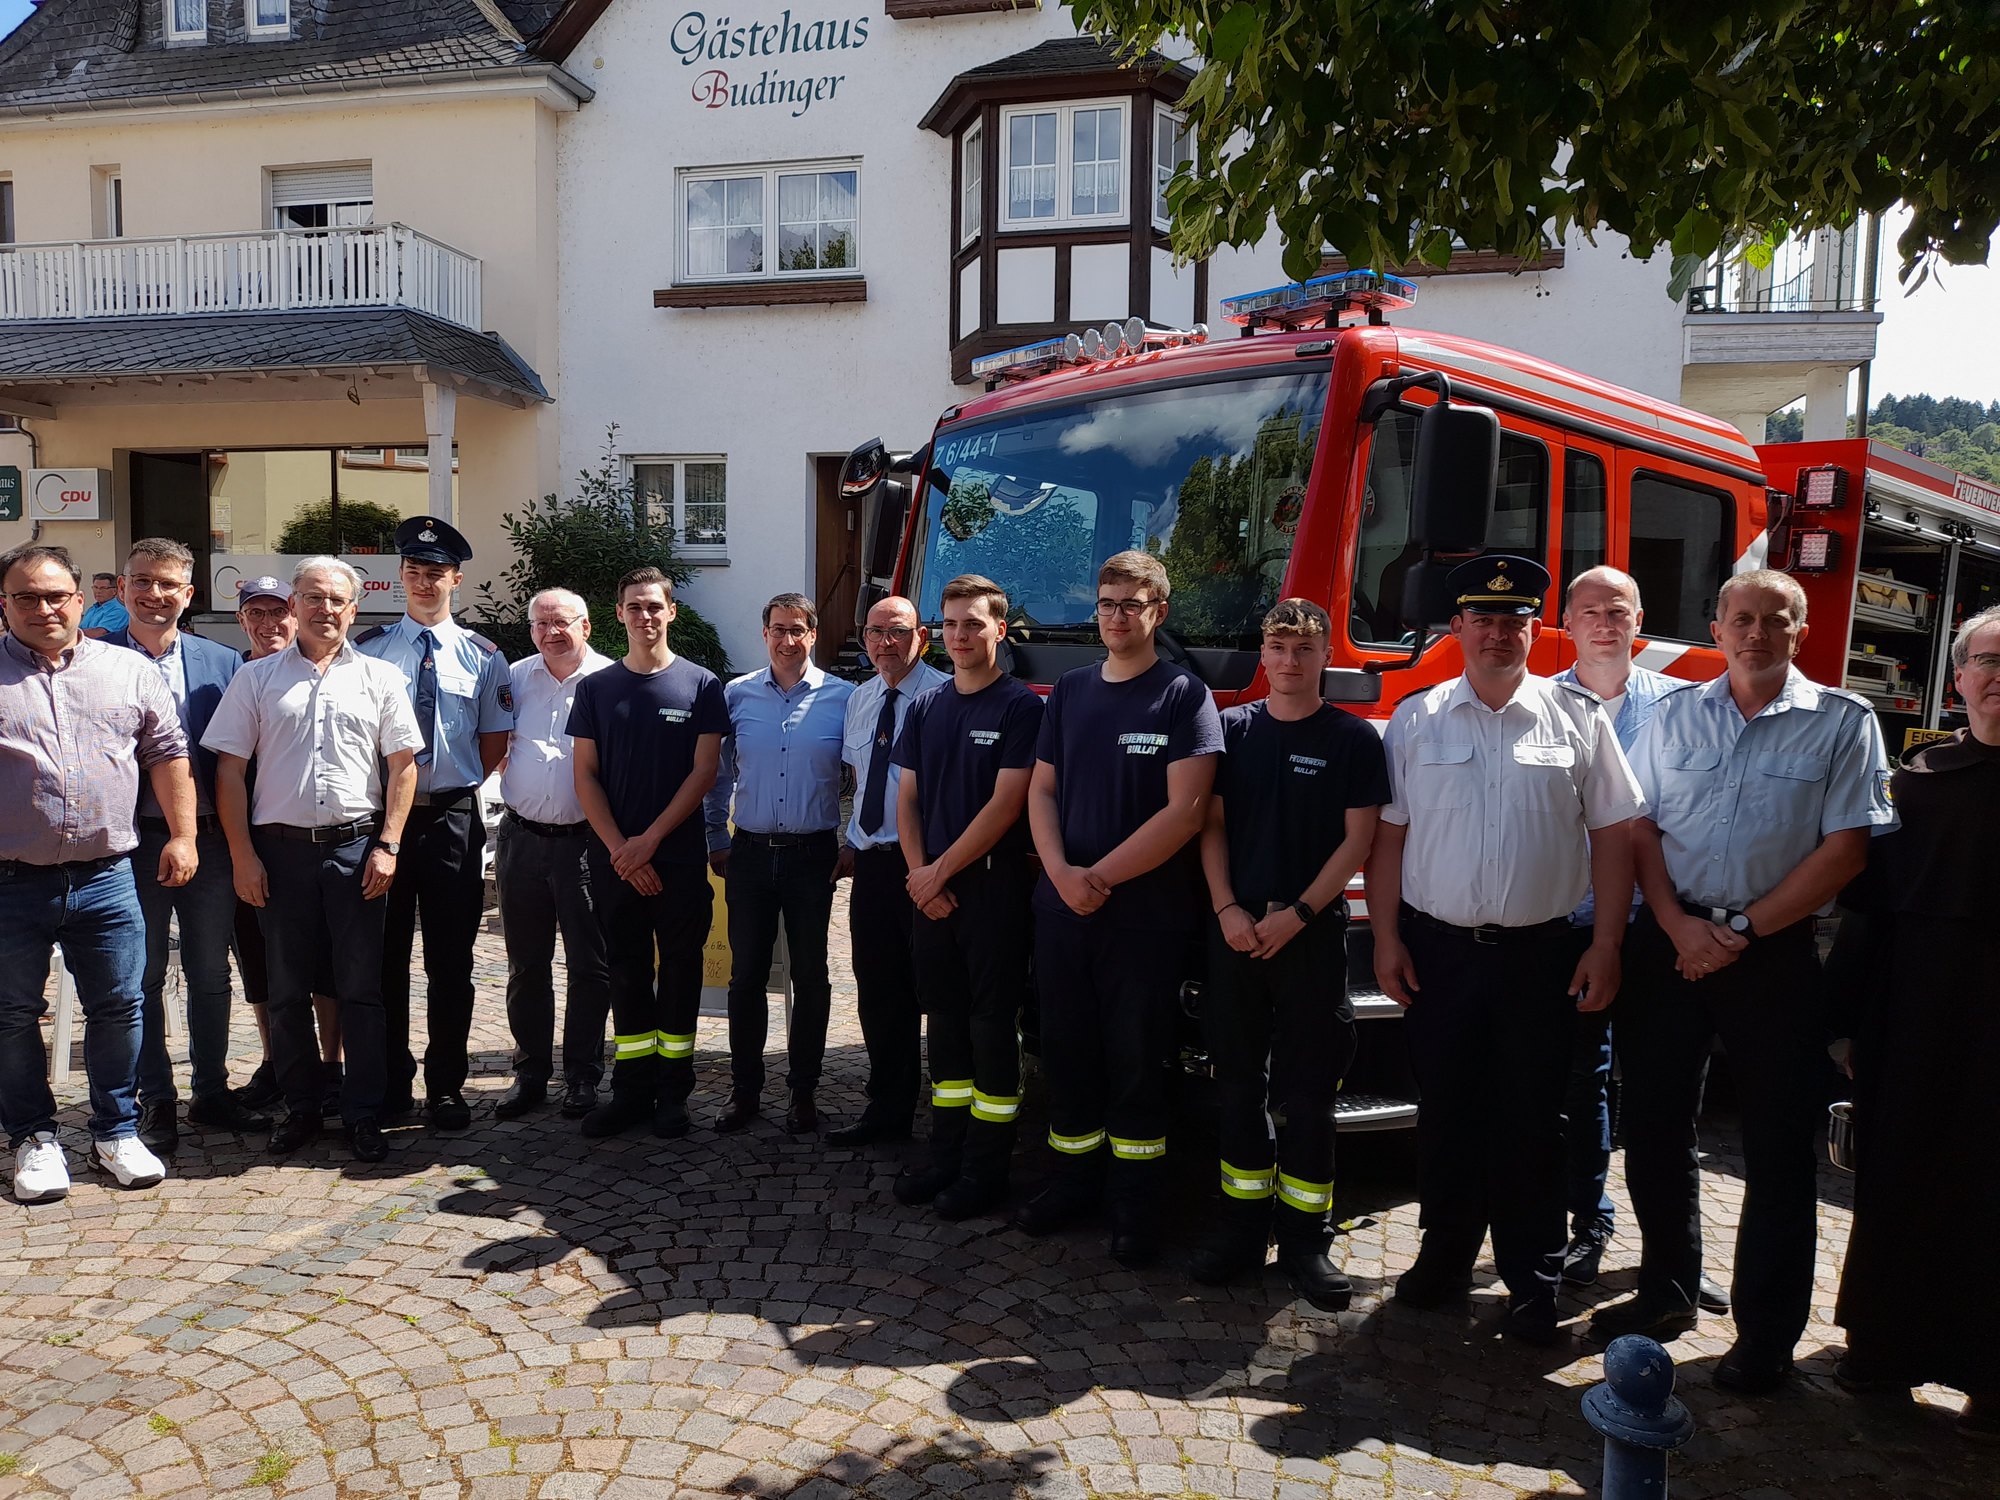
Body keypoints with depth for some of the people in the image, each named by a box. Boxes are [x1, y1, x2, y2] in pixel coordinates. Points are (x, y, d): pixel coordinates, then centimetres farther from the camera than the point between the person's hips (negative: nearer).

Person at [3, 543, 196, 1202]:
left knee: (119, 1008, 7)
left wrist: (182, 835, 2)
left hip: (104, 880, 1)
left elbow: (168, 753, 9)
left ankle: (116, 1132, 23)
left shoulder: (129, 671, 7)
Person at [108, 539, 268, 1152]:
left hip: (209, 839, 2)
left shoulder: (224, 662, 5)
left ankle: (211, 1093, 26)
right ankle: (155, 1101, 23)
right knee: (142, 978, 9)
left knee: (211, 975, 12)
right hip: (133, 841, -2)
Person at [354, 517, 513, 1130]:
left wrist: (457, 783, 1)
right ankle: (387, 1085, 21)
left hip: (454, 820, 0)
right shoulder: (368, 647, 4)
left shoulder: (482, 656, 5)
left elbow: (494, 746, 9)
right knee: (383, 958, 7)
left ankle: (447, 1087, 19)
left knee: (450, 961, 7)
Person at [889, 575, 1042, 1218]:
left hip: (993, 888, -6)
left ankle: (987, 1167, 10)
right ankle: (946, 1155, 22)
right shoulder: (926, 708, 11)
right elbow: (907, 799, 10)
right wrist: (920, 875, -4)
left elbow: (1005, 803, -14)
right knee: (945, 1020, 12)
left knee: (992, 1024, 1)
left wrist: (942, 870, -12)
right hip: (931, 891, 6)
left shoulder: (1021, 707, -7)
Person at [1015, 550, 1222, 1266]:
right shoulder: (1070, 690, 11)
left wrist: (1102, 876, -14)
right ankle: (1074, 1179, 28)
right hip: (1061, 906, 5)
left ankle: (1135, 1200, 17)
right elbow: (1042, 789, 8)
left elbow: (1184, 810, -13)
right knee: (1067, 1051, 12)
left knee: (1136, 1063, 4)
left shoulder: (1184, 696, -5)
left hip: (1146, 913, -4)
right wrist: (1061, 872, -9)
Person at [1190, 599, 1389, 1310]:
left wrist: (1296, 915, -12)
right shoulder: (1232, 729, 7)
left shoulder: (1353, 739, 0)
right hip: (1234, 929, 3)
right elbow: (1212, 824, 5)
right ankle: (1242, 1228, 19)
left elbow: (1357, 839, -4)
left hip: (1313, 933, -2)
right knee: (1239, 1085, 8)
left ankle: (1304, 1238, 12)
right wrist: (1228, 909, -8)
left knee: (1306, 1092, 2)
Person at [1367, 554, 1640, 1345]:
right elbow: (1388, 835, 4)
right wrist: (1386, 938, -1)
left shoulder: (1577, 718, 1)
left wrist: (1607, 944, -3)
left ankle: (1535, 1280, 21)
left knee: (1532, 1121, 7)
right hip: (1438, 949, 1)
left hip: (1539, 953, -1)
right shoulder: (1415, 719, 4)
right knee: (1447, 1111, 12)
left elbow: (1614, 834, 2)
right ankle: (1446, 1252, 28)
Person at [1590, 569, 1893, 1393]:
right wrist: (1679, 925, -9)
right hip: (1670, 941, 3)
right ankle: (1666, 1293, 28)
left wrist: (1743, 930, -12)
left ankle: (1766, 1336, 17)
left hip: (1775, 953, -3)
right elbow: (1638, 828, 5)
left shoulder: (1842, 722, 0)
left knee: (1777, 1149, 4)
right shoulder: (1675, 713, 9)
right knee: (1655, 1126, 10)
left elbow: (1846, 847, -6)